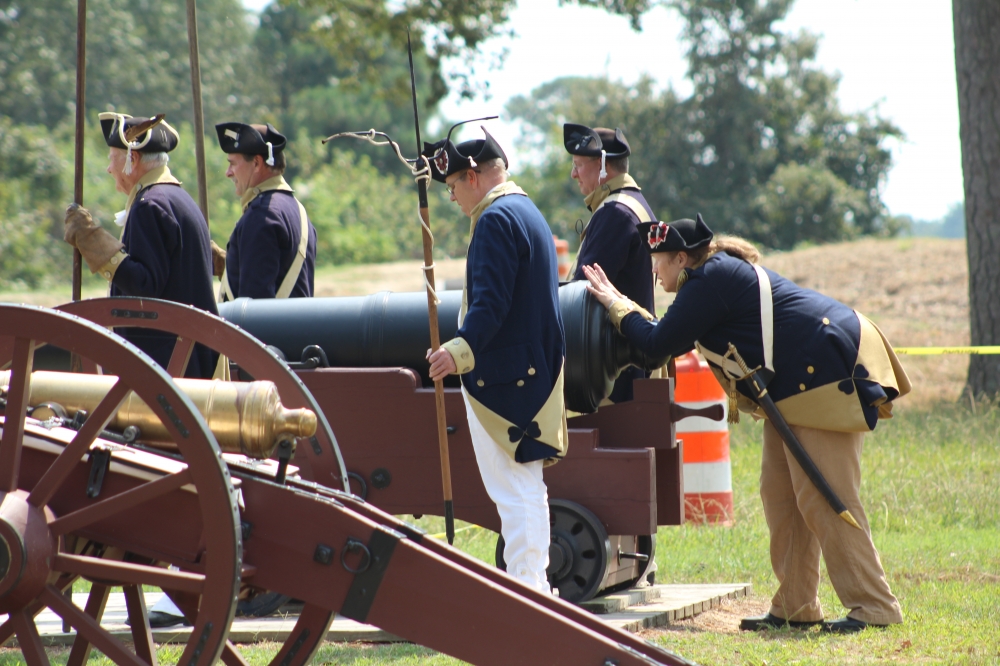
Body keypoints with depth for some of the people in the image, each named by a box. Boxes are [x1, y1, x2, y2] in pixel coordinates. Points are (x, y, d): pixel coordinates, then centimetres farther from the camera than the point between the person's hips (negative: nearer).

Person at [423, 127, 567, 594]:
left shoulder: (496, 219, -14)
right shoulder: (529, 213, 19)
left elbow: (492, 301, -25)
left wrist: (463, 349, -34)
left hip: (501, 379, -10)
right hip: (535, 375, 10)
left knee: (515, 492, -8)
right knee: (525, 488, 15)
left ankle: (523, 587, -7)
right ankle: (535, 582, 19)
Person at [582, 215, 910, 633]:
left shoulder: (709, 280, -13)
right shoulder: (723, 271, 18)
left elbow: (660, 343, -13)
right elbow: (673, 339, 22)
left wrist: (615, 305, 1)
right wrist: (622, 305, 23)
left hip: (825, 374, -11)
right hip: (799, 384, 11)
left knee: (821, 496, -11)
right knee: (779, 492, 9)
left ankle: (873, 607, -10)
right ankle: (795, 607, 11)